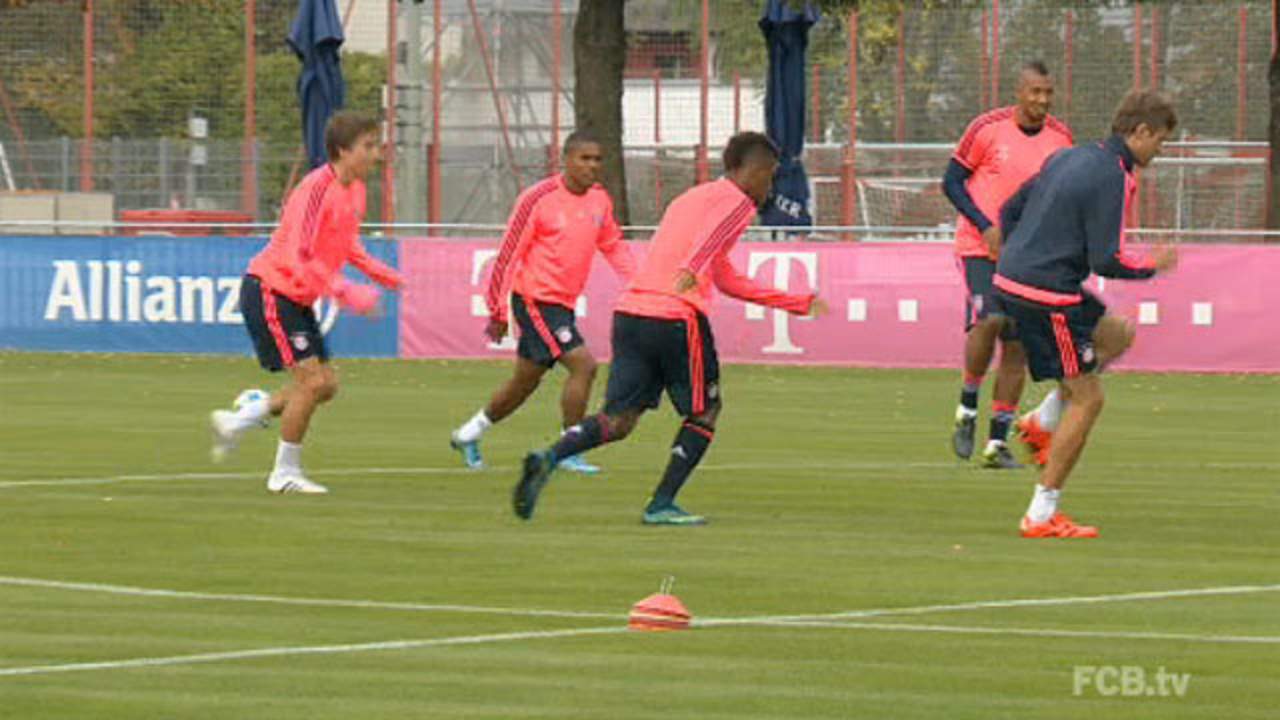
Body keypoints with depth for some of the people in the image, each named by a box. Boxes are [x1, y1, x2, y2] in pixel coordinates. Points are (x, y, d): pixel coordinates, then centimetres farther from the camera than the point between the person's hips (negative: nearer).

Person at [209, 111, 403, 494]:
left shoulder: (354, 190, 5)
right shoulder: (318, 187, -24)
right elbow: (298, 258, -29)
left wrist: (377, 271, 7)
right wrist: (345, 292, -33)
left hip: (298, 298, 9)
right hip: (269, 290, -9)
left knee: (325, 386, 8)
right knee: (311, 379, -14)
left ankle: (238, 420, 22)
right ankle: (286, 473, -1)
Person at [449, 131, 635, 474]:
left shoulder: (599, 199, 5)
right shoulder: (539, 199, -15)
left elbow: (613, 245, 18)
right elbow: (508, 254, -10)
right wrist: (498, 310, -9)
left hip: (563, 304, 8)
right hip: (536, 300, -8)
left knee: (525, 382, 17)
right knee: (583, 365, -18)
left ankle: (468, 435, 35)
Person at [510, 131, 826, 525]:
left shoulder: (689, 198, 32)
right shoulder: (736, 200, 4)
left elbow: (726, 280, 40)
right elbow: (711, 235, -22)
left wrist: (799, 303, 44)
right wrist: (691, 268, -41)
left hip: (629, 313, 7)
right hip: (676, 316, -7)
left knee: (619, 419, 3)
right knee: (704, 411, 10)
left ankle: (548, 458, -20)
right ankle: (661, 505, 5)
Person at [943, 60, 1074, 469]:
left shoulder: (1060, 138, 4)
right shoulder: (988, 128, -8)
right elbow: (952, 182, -3)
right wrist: (986, 227, -14)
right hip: (980, 248, -4)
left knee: (1018, 346, 1)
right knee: (988, 320, -25)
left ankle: (998, 442, 7)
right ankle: (967, 409, -5)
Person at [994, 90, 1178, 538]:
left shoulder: (1069, 159, 13)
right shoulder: (1113, 178, -14)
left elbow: (1010, 211, 21)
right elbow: (1106, 261, -19)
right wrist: (1152, 266, -1)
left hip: (1009, 282, 9)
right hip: (1047, 297, -9)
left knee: (1118, 334, 25)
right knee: (1086, 399, -1)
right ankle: (1041, 515, -1)